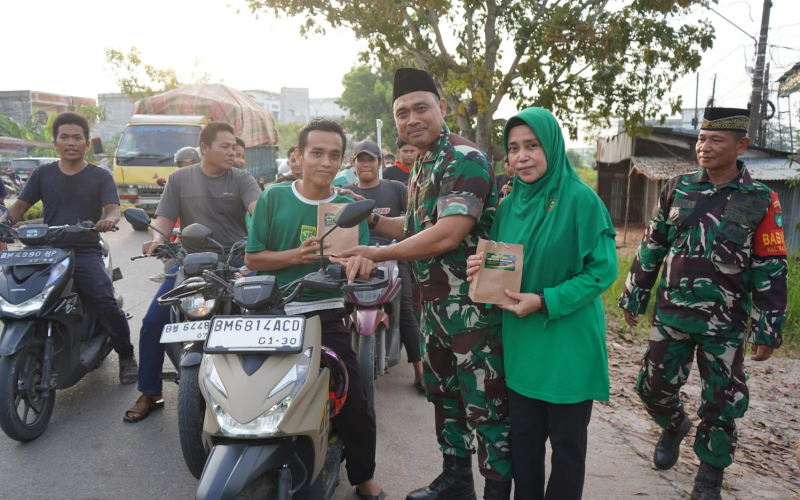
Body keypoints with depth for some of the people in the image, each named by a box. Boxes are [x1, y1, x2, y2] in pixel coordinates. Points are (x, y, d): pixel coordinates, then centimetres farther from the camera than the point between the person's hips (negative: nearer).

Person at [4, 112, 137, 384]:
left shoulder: (100, 176, 7)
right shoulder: (42, 174, 13)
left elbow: (113, 209, -5)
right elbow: (19, 207, 11)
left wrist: (108, 220, -30)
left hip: (86, 252, -3)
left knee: (107, 303, -21)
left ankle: (126, 356, -1)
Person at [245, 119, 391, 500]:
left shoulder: (349, 207, 5)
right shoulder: (273, 199, 2)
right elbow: (252, 258, 0)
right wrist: (298, 256, -15)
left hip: (327, 315, 1)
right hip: (273, 315, 0)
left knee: (356, 406, -4)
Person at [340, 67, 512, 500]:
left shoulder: (465, 160, -16)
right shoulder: (422, 165, 15)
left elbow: (447, 235, -26)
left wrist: (377, 253, -20)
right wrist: (371, 219, 8)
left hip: (470, 305, -10)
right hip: (433, 302, 10)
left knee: (485, 403, -2)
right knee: (443, 393, 20)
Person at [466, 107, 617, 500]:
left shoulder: (581, 199, -12)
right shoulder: (509, 205, 5)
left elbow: (603, 270, -14)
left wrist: (546, 302, -21)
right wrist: (483, 270, -9)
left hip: (568, 344, -5)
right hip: (521, 342, 5)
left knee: (567, 442, 12)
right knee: (523, 437, 17)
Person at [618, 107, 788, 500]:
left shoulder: (761, 201, -5)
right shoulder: (677, 189, 2)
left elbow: (771, 271, -4)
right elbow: (651, 248, 7)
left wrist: (768, 330, -5)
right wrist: (634, 298, 9)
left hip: (724, 324, -2)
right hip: (671, 313, 2)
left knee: (722, 404, 6)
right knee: (654, 387, 8)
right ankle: (674, 427, 41)